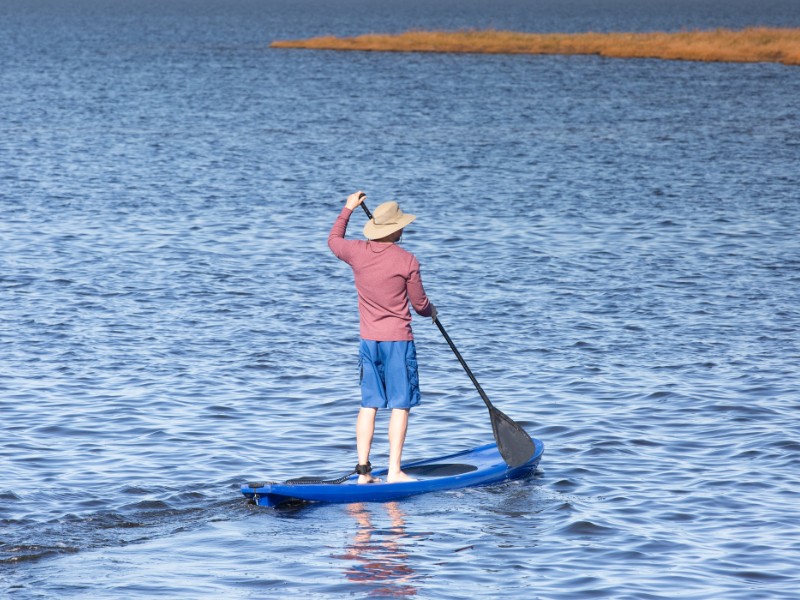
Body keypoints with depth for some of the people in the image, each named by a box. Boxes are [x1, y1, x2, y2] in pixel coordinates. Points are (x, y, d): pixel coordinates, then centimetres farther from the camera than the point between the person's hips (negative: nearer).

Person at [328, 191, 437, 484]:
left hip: (368, 341, 5)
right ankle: (394, 471, -5)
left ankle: (363, 469, 6)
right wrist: (431, 311, 20)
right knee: (400, 405, 0)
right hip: (398, 340, -5)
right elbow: (419, 304, -4)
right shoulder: (407, 261, -13)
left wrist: (348, 209, 34)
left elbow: (333, 240, 23)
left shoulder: (357, 251, -1)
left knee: (369, 404, 10)